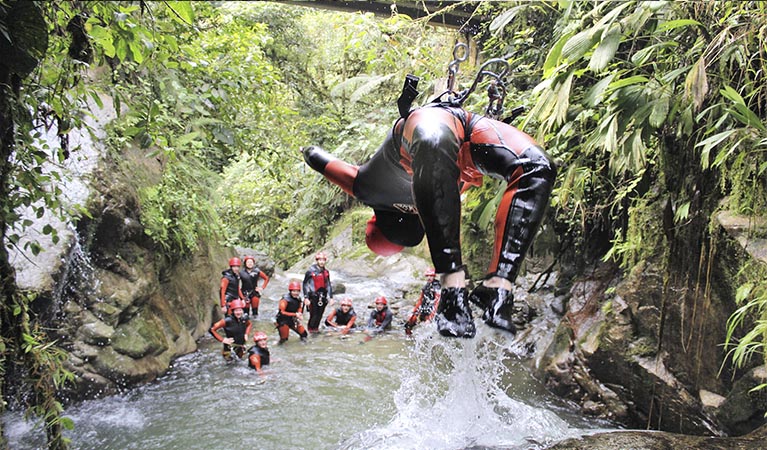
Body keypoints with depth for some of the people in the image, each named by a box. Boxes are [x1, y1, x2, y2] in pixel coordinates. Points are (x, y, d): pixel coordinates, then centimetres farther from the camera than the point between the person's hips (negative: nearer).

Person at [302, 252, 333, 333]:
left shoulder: (326, 272, 10)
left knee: (320, 314, 7)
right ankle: (311, 329, 7)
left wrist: (330, 297, 14)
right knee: (314, 314, -8)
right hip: (313, 296, -5)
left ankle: (316, 328, 19)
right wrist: (306, 297, -7)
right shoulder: (311, 271, -5)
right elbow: (305, 284, -3)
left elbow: (328, 285, 18)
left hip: (323, 296, 5)